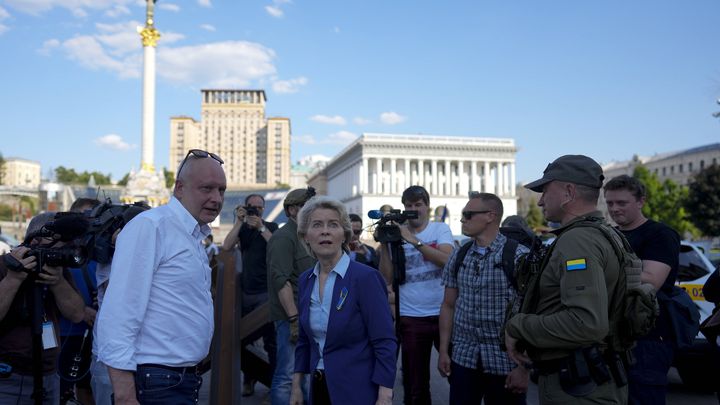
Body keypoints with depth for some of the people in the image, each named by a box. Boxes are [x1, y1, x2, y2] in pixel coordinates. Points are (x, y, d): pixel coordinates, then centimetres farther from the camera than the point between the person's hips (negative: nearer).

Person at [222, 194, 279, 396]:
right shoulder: (242, 229, 11)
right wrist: (239, 221, -12)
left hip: (266, 291, -3)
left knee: (271, 339, -1)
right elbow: (226, 246, -7)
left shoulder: (271, 227, 3)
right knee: (244, 337, 8)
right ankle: (249, 378, 22)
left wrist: (261, 228, -21)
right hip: (246, 291, 4)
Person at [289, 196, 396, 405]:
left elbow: (385, 343, -16)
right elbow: (304, 341, 12)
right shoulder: (305, 280, 3)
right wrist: (296, 386, 10)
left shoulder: (366, 277, -16)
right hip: (320, 388, 6)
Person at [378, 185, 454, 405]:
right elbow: (388, 277, -1)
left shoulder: (440, 229, 2)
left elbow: (447, 260, -16)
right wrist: (384, 244, -10)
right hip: (411, 317, 1)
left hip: (443, 312, -1)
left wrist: (414, 240, -19)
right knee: (415, 382, 10)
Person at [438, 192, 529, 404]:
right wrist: (443, 351, 6)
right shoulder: (458, 257, 5)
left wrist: (524, 366, -12)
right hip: (462, 359, 4)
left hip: (505, 362, -3)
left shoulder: (519, 256, -10)